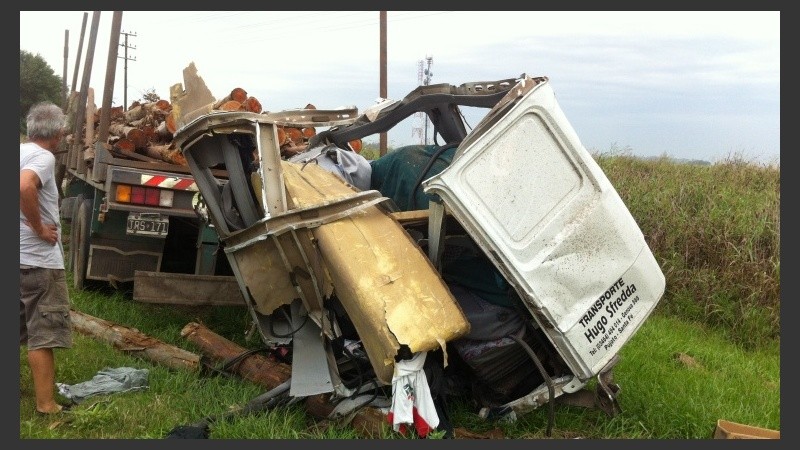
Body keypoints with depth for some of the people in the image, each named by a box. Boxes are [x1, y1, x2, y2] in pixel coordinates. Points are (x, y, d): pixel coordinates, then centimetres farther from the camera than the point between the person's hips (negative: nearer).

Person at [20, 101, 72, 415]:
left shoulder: (20, 152, 10)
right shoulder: (43, 157, -14)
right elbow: (24, 186, -34)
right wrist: (38, 227, -22)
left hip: (22, 257, 8)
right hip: (38, 259, -8)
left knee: (19, 331, 18)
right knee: (43, 335, -2)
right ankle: (46, 405, 2)